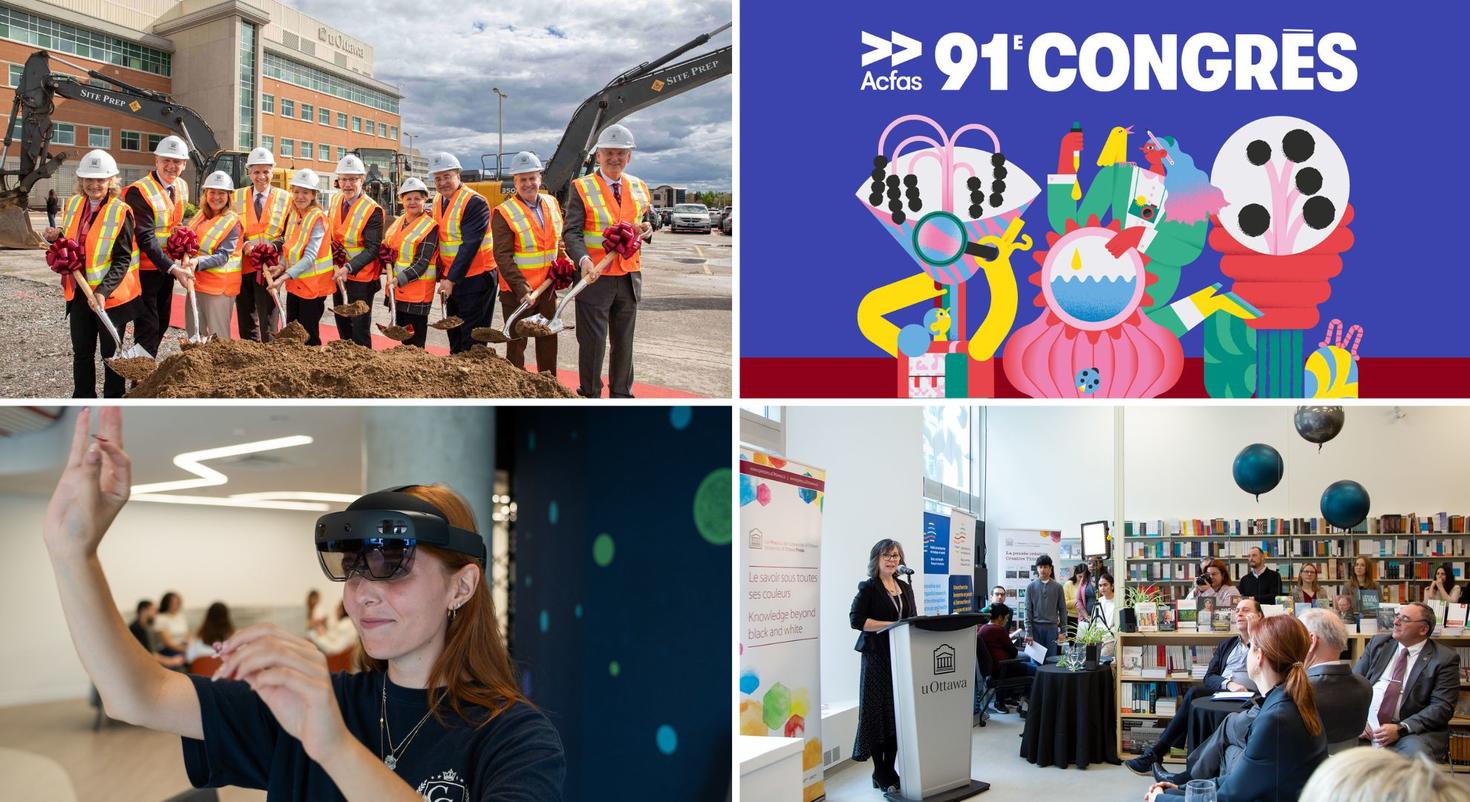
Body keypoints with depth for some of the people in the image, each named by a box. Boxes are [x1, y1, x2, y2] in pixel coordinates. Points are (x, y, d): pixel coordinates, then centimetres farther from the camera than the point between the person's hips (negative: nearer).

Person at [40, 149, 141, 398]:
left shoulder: (120, 212, -15)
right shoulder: (73, 204, 5)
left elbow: (122, 260, -17)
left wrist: (103, 291, -26)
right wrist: (57, 237, -5)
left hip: (110, 295, -6)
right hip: (80, 292, 6)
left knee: (111, 353, 6)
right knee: (81, 351, 14)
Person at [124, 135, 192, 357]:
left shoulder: (182, 187, 6)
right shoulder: (139, 191, -19)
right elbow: (146, 238, -23)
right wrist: (172, 268, -28)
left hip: (167, 267, 8)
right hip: (145, 269, -8)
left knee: (162, 324, 14)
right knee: (148, 327, -8)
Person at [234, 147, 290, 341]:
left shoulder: (285, 198, 4)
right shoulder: (237, 197, 8)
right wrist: (243, 245, -11)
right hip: (243, 266, 3)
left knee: (268, 323, -5)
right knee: (246, 323, 10)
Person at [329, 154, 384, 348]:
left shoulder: (373, 210, -17)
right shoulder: (336, 200, 4)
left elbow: (372, 249, -21)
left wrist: (348, 268, -32)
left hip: (361, 277, -7)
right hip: (337, 274, 7)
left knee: (360, 327, -2)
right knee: (342, 324, 16)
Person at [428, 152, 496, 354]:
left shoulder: (475, 203, -17)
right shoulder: (438, 203, 10)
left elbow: (470, 245, -22)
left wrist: (451, 279, -24)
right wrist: (442, 276, 7)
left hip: (476, 278, -8)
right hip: (450, 278, 8)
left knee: (472, 338, -6)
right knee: (454, 334, 14)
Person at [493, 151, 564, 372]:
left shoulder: (552, 204, 6)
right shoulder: (503, 213, -12)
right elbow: (503, 257, -17)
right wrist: (521, 288, -25)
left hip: (547, 287, 6)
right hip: (517, 292, -6)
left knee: (548, 341, 14)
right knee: (517, 344, 1)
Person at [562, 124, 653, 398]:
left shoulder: (639, 188, 10)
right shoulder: (582, 188, -5)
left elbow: (645, 223, 24)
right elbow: (571, 232, -11)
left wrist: (646, 230, -1)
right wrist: (583, 260, -29)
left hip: (629, 278, 4)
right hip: (595, 277, -4)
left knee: (623, 342, 12)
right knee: (593, 341, 0)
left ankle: (621, 394, 23)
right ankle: (590, 395, 11)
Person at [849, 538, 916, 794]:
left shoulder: (905, 588, 16)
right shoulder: (868, 588, -3)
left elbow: (914, 619, 21)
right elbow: (856, 620, -11)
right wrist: (891, 625, -15)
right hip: (877, 656, -5)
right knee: (879, 712, -3)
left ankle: (890, 768, 14)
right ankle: (880, 773, 5)